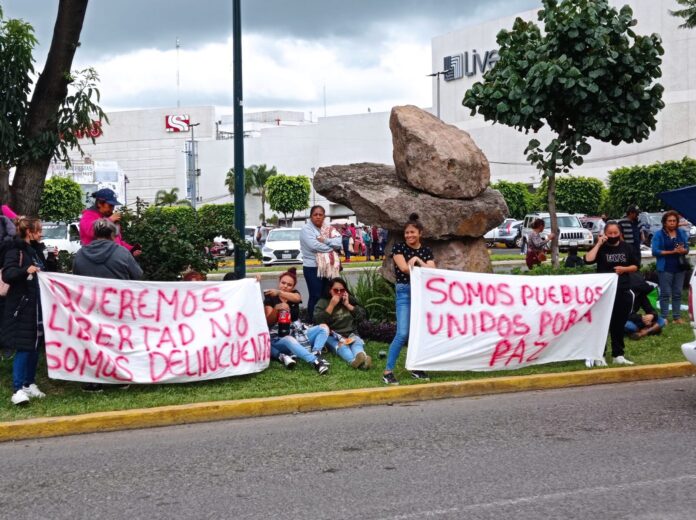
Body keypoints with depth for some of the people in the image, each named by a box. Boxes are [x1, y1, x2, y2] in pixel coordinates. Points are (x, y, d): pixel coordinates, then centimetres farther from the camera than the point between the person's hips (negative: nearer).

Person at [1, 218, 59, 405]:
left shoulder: (38, 250, 15)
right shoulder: (15, 251, -8)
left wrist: (52, 260, 3)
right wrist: (25, 270, -34)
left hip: (39, 305, 7)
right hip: (22, 307, -7)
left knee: (35, 346, 10)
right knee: (23, 347, -11)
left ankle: (29, 384, 20)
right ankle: (18, 390, -11)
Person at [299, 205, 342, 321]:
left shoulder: (328, 229, 11)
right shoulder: (306, 229, -6)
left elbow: (338, 243, -2)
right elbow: (314, 245, -21)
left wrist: (325, 240, -17)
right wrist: (331, 247, -9)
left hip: (328, 267, 6)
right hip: (313, 268, -6)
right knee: (315, 297, -5)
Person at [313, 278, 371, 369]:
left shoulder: (350, 300, 16)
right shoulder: (322, 303, 6)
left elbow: (362, 315, 4)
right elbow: (318, 321, -12)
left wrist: (348, 305, -3)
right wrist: (332, 305, -13)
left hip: (350, 334, 3)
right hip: (332, 336, -3)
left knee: (357, 343, -31)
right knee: (340, 345, -36)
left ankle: (362, 358, -65)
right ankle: (353, 360, -67)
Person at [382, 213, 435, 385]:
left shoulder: (426, 251, 9)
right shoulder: (399, 247, 0)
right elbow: (404, 268, -12)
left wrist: (417, 260, -11)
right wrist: (423, 267, -4)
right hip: (405, 292, -5)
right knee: (402, 334, -14)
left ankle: (416, 368, 22)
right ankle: (388, 371, -10)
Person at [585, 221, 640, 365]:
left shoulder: (627, 248, 8)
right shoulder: (601, 248, -2)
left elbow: (635, 266, 12)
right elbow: (588, 260, -19)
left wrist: (624, 269, -7)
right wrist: (598, 244, -16)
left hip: (624, 292, 3)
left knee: (619, 325, 9)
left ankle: (618, 355, 16)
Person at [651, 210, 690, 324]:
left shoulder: (682, 233, 8)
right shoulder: (659, 234, -4)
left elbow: (687, 248, 10)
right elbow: (655, 251, -10)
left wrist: (683, 250, -14)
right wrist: (672, 252, -16)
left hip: (679, 267, 4)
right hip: (665, 268, -4)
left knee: (677, 293, 7)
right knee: (665, 293, -3)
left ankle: (677, 317, 12)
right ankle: (664, 317, 2)